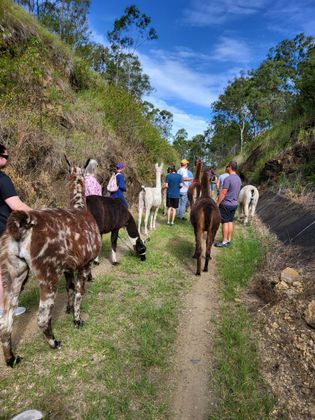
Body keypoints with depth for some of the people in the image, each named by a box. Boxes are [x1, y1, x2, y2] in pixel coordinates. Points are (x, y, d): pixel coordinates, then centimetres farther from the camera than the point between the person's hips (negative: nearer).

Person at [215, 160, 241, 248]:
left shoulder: (228, 179, -20)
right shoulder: (238, 178, 7)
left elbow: (223, 193, -20)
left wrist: (217, 204, -13)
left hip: (226, 204, -8)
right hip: (234, 204, 8)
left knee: (225, 222, -1)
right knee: (230, 222, 13)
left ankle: (224, 242, 5)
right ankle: (229, 240, 20)